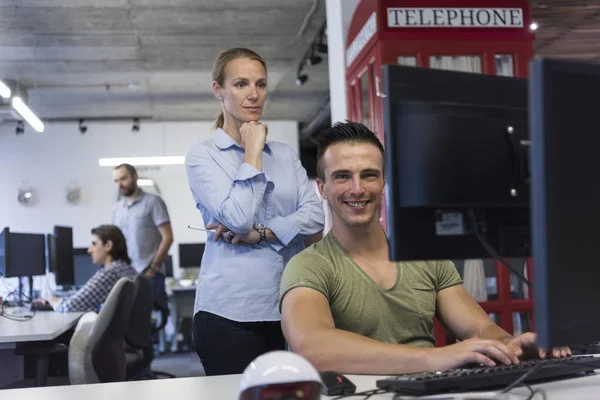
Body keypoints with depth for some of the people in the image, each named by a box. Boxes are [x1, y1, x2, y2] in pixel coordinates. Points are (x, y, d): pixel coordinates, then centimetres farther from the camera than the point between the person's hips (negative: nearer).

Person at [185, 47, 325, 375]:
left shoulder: (285, 154, 14)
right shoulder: (202, 156, 2)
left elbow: (315, 215, 1)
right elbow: (238, 217, -14)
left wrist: (259, 233, -12)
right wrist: (253, 150, -6)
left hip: (289, 308, 4)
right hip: (230, 311, -4)